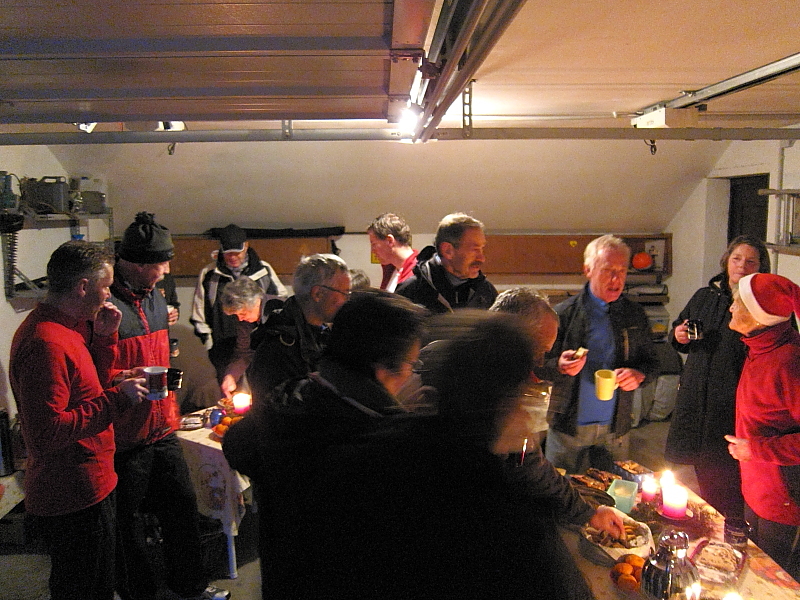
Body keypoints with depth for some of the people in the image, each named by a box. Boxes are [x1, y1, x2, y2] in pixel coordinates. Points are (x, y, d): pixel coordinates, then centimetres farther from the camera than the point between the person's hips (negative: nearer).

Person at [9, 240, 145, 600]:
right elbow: (48, 433, -29)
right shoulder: (45, 343, -26)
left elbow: (88, 389, 16)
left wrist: (103, 338, 3)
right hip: (72, 501, -10)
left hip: (87, 489, 10)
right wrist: (117, 399, -24)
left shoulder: (65, 327, 7)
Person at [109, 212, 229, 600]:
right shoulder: (106, 305, -18)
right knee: (128, 521, 10)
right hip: (125, 437, -8)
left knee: (182, 505, 17)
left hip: (162, 430, 8)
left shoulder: (155, 298, 10)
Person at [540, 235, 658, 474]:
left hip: (616, 428, 3)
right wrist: (560, 366, -24)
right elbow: (541, 366, -2)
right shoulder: (564, 313, -5)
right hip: (568, 427, -2)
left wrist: (638, 374, -10)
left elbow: (651, 362, 12)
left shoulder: (635, 315, 5)